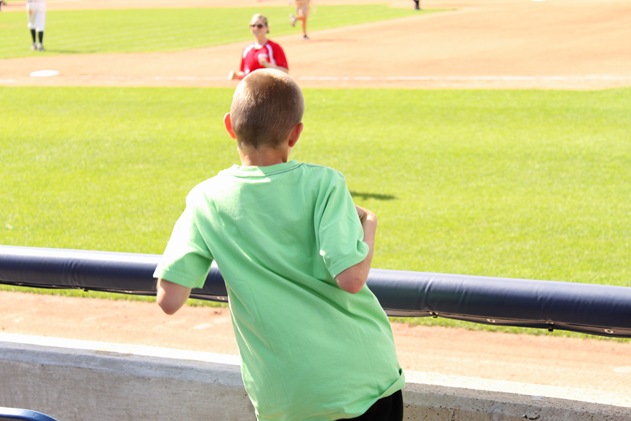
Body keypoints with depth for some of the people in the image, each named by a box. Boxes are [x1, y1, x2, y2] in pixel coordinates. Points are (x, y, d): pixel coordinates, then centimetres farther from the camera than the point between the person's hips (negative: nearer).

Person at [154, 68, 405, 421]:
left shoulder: (207, 201, -3)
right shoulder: (323, 184, -9)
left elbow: (170, 299, -6)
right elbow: (351, 277, -19)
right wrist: (368, 224, 0)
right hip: (364, 377, -2)